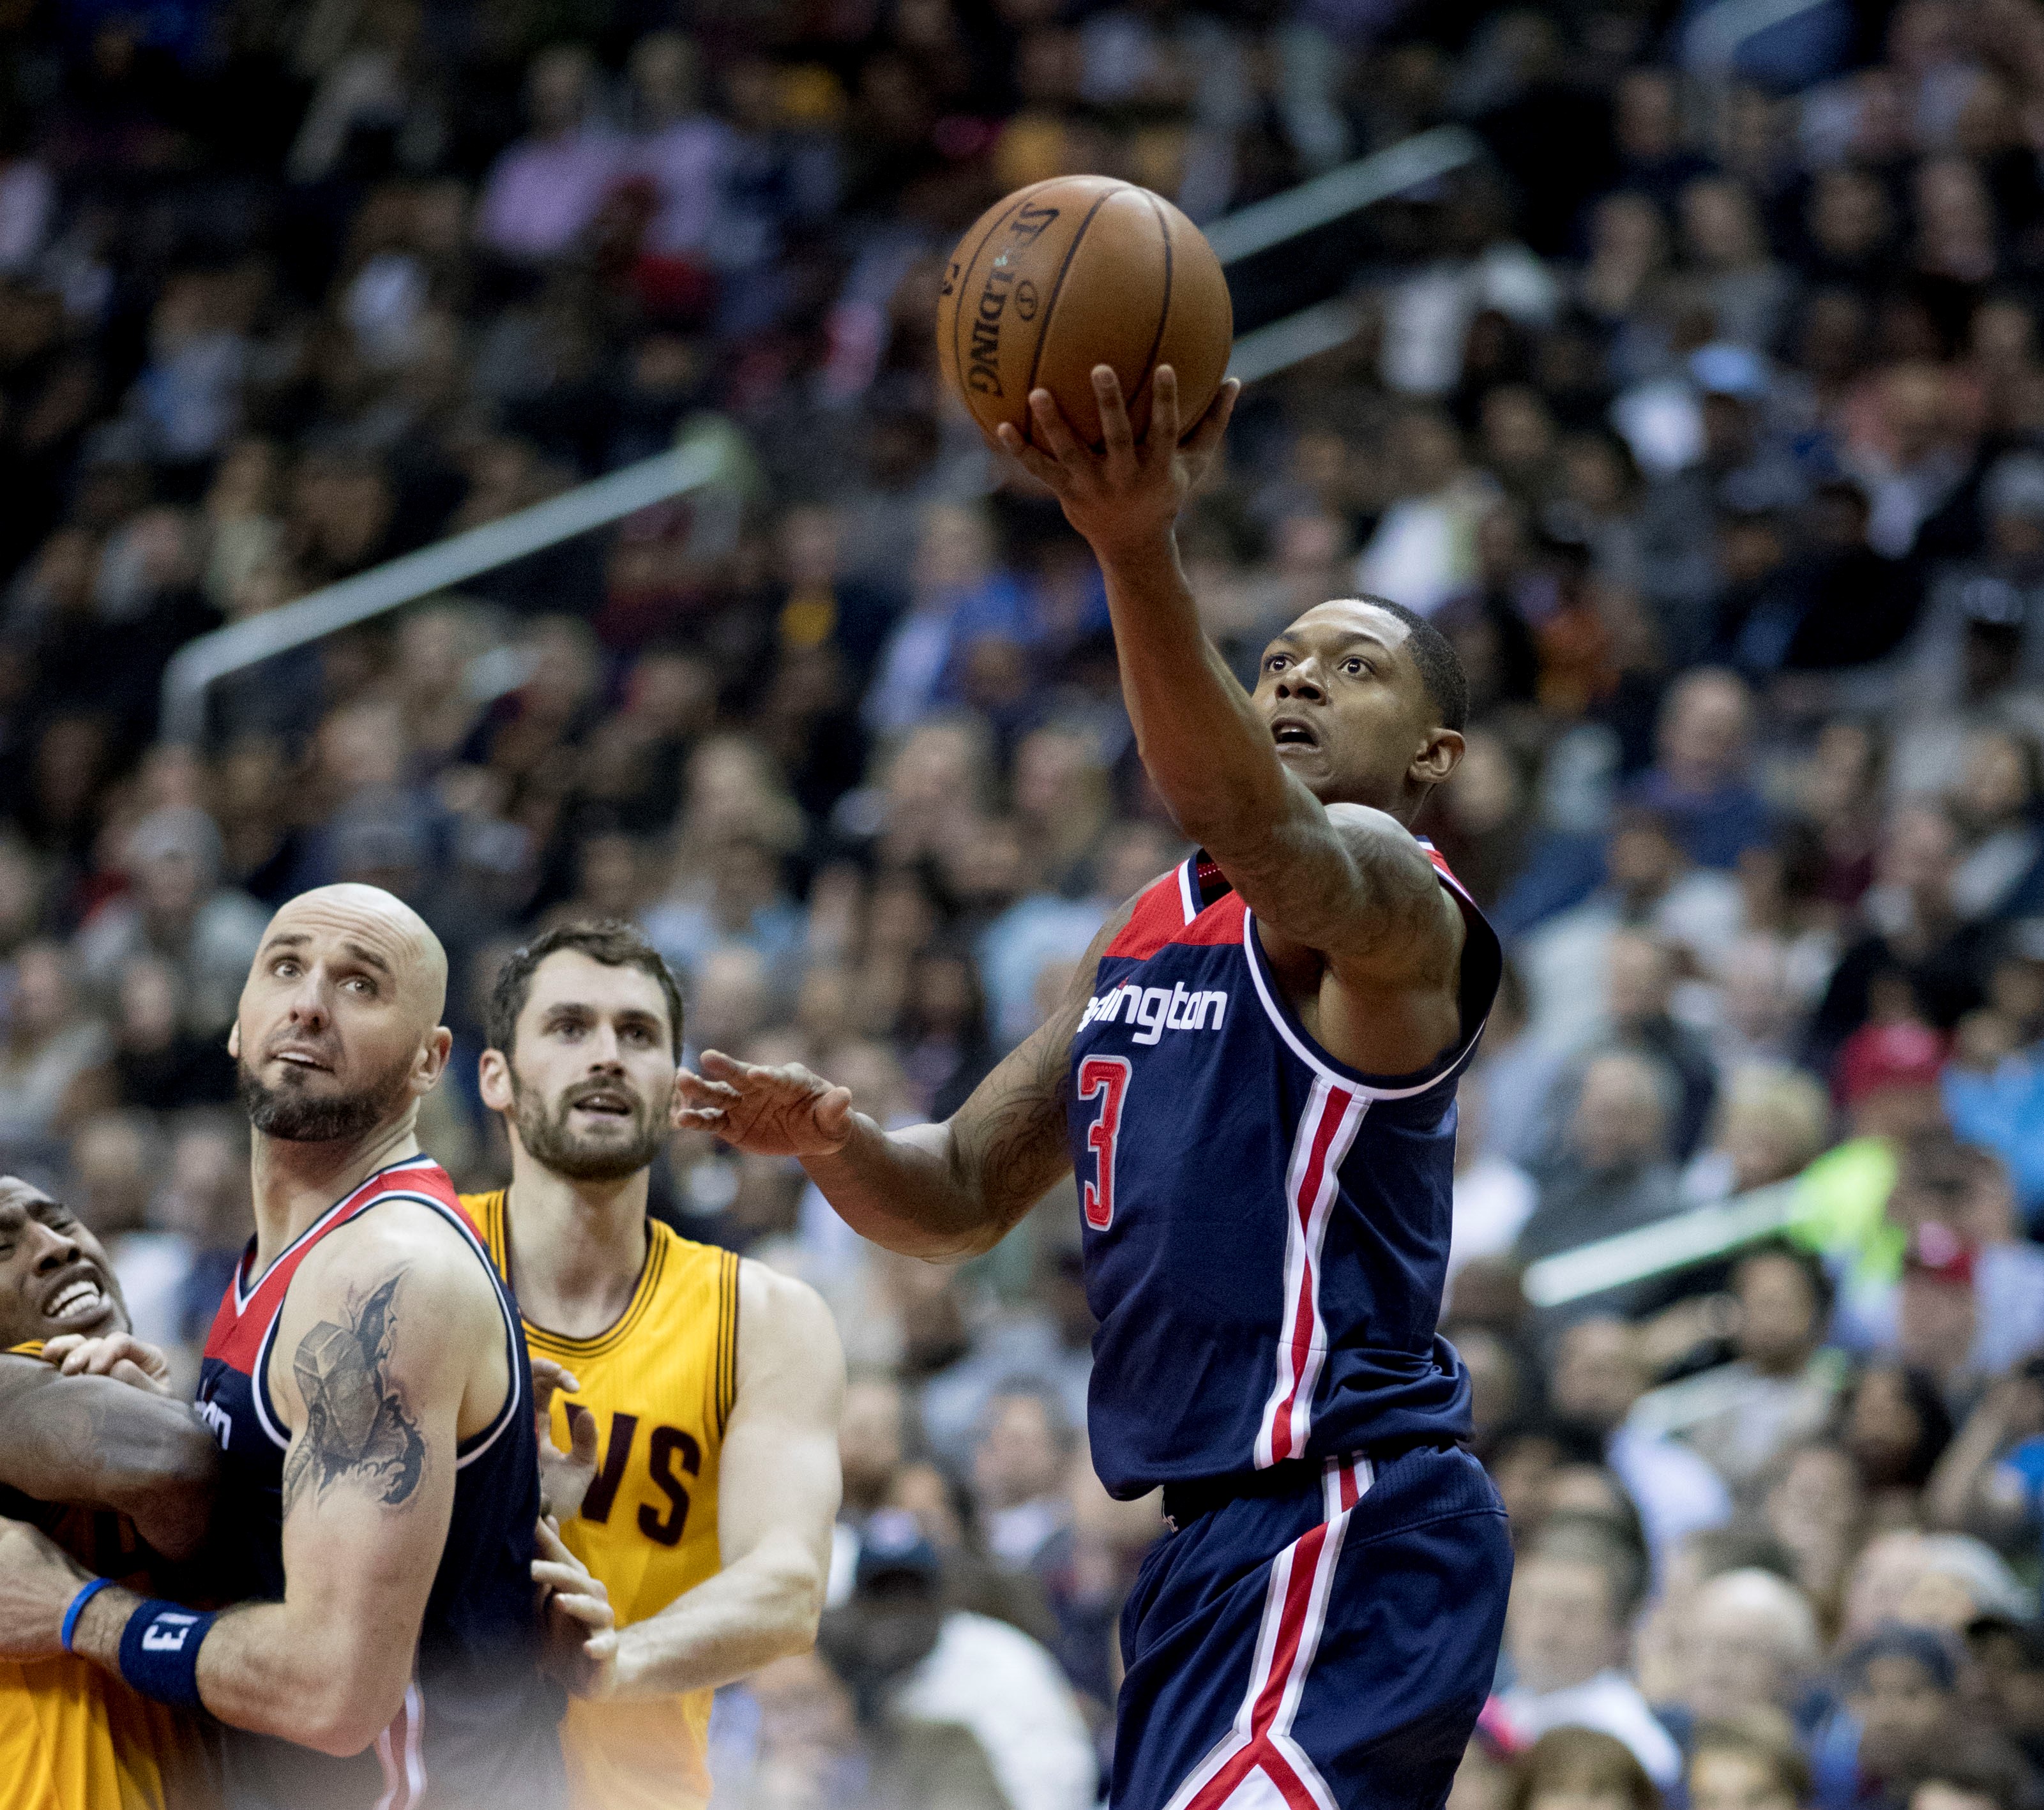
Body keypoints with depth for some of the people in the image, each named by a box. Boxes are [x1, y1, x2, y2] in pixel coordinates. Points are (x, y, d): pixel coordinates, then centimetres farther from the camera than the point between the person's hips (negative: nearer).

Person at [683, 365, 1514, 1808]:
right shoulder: (1150, 930, 19)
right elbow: (961, 1197, 21)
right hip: (1216, 1530, 10)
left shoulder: (1400, 907, -9)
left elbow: (1256, 826, -33)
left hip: (1344, 1537, -10)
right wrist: (831, 1139, -3)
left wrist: (1144, 557, -50)